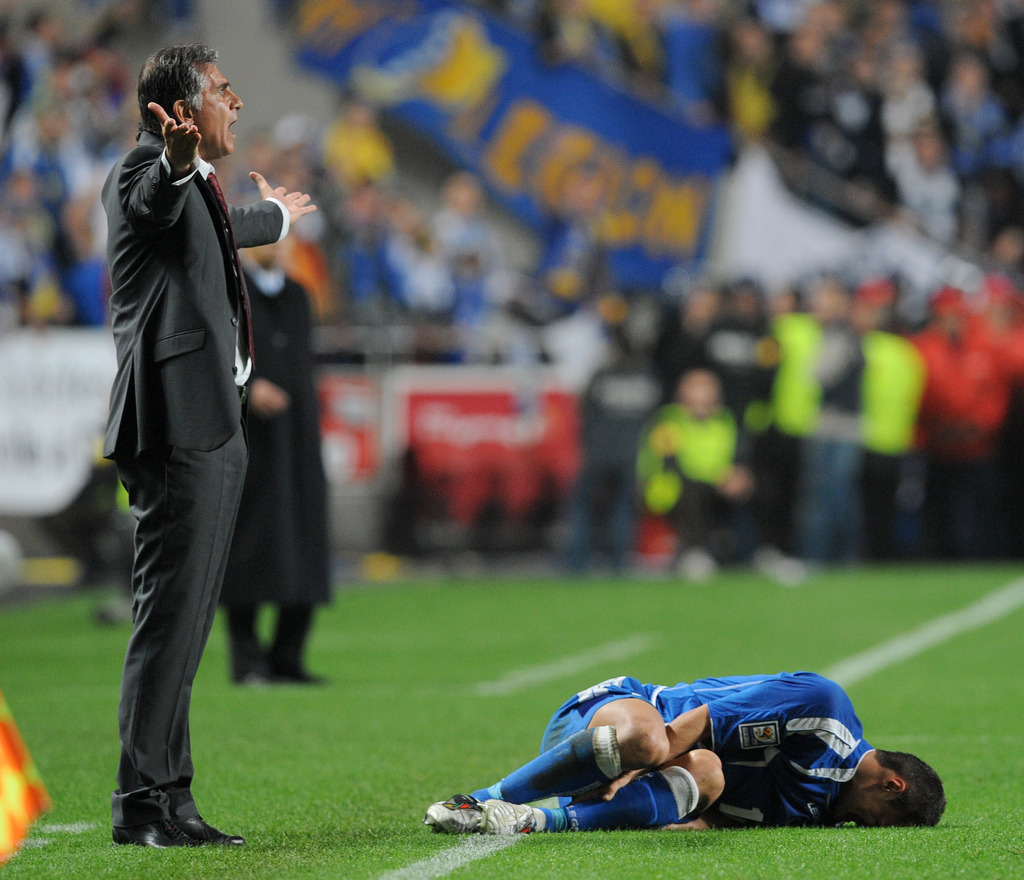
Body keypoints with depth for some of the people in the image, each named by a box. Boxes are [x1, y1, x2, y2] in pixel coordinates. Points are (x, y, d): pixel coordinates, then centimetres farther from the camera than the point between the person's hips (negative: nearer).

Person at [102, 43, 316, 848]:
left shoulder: (198, 190, 23)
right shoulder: (140, 173, -8)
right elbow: (157, 203, -34)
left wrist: (276, 216, 67)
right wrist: (177, 161, -56)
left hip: (212, 431, 10)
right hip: (177, 427, -10)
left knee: (184, 621, 9)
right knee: (170, 616, -12)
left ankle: (168, 802, 10)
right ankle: (144, 804, -12)